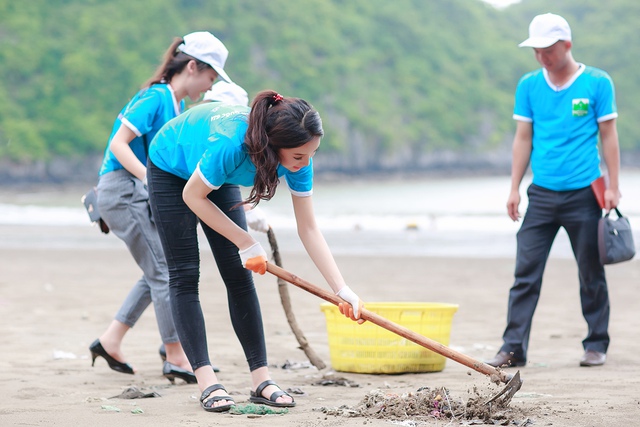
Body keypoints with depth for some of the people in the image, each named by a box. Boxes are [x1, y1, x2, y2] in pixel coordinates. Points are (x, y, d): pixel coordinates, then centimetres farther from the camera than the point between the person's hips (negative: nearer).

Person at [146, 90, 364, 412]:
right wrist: (246, 243, -24)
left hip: (218, 177, 5)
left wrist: (342, 290, -25)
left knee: (238, 275, -2)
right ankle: (207, 384, -12)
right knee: (184, 275, -9)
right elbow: (193, 196, -26)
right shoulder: (231, 143, -44)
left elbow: (308, 229, -20)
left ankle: (261, 380, -2)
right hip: (171, 167, -5)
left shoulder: (300, 156, -27)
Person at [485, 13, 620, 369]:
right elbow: (523, 138, 11)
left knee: (591, 273, 5)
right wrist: (515, 189, 6)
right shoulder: (529, 85, 7)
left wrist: (613, 187, -3)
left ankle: (597, 345, 16)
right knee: (526, 272, -4)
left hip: (584, 193, -2)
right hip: (542, 193, 2)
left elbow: (609, 136, 1)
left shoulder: (597, 83, -1)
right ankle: (514, 348, -3)